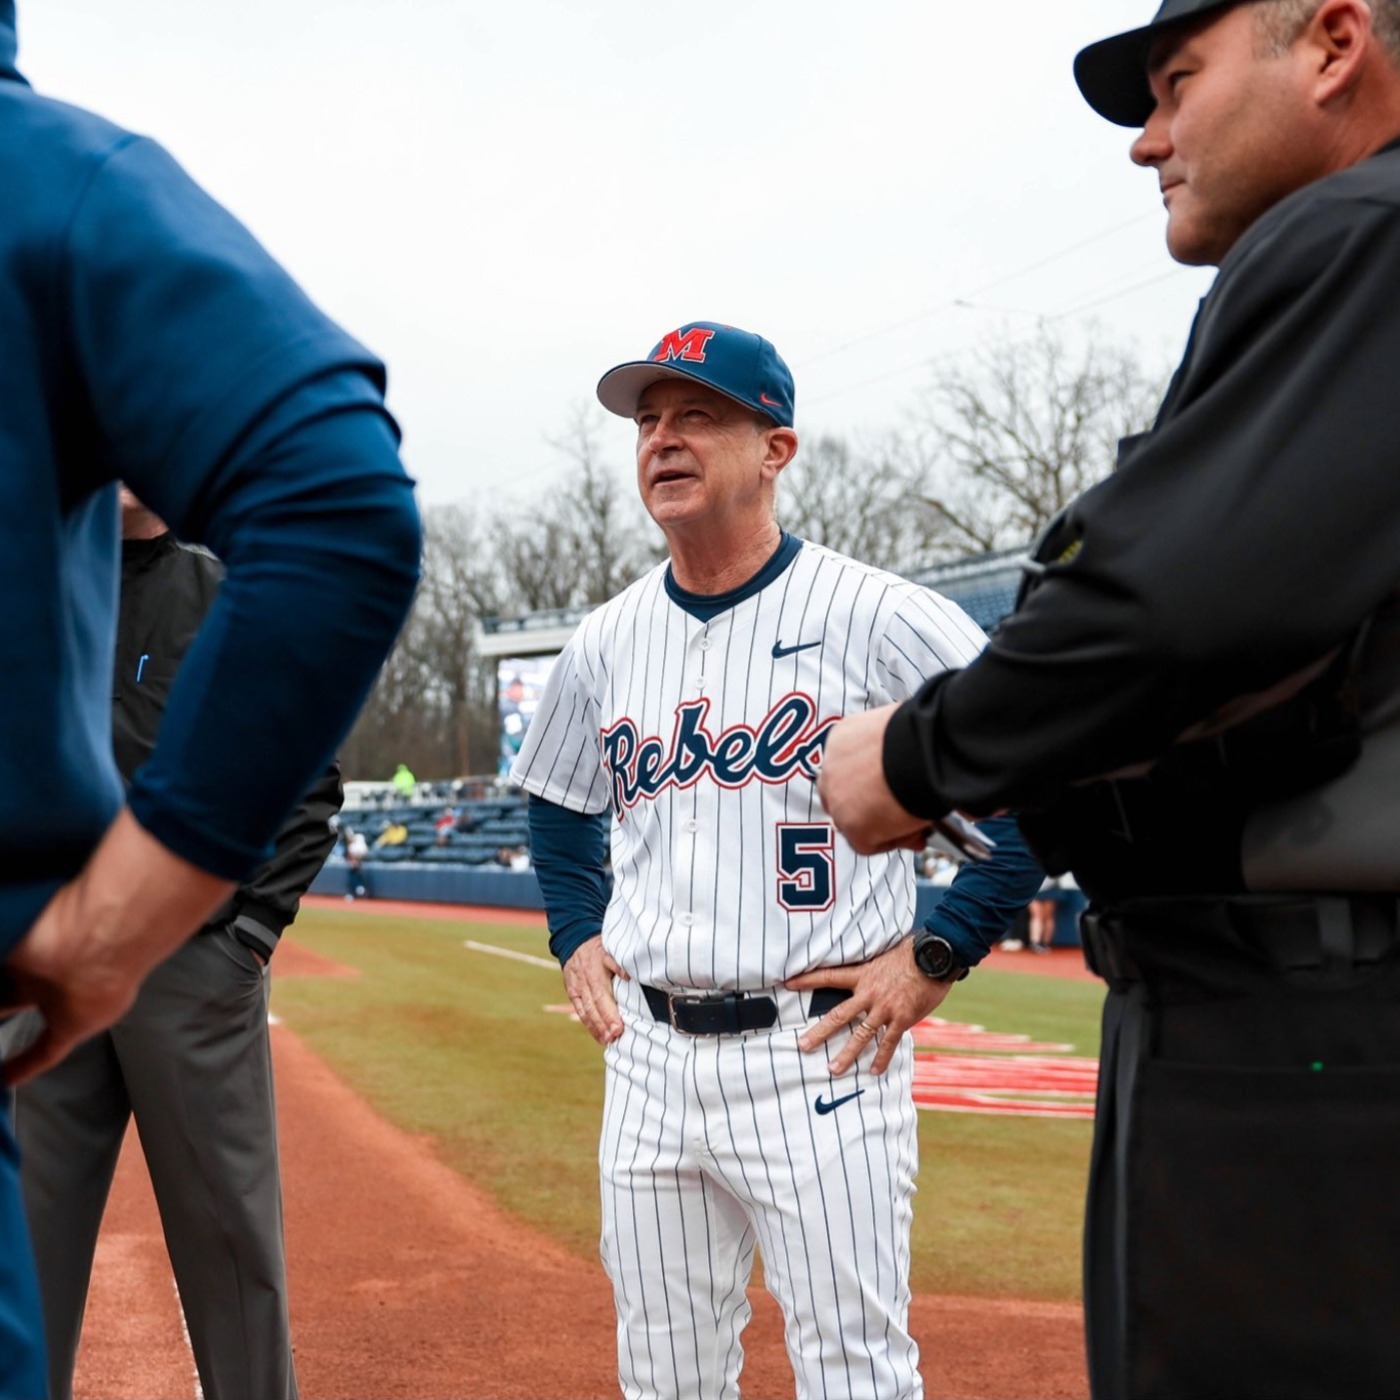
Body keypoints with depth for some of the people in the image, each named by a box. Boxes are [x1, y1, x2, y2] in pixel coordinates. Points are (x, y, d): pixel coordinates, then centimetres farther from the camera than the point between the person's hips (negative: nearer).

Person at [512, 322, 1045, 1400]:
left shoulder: (874, 616, -9)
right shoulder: (607, 641, 9)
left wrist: (939, 953, -11)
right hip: (648, 1056, 6)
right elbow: (559, 805, 28)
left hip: (820, 1055, -5)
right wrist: (576, 936, 14)